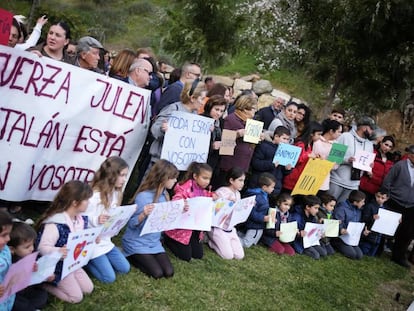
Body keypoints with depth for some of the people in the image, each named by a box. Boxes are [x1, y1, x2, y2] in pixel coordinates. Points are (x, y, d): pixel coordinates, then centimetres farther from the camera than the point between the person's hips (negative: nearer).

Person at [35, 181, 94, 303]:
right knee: (76, 297, -4)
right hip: (58, 266, -8)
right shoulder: (54, 224, -32)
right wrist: (58, 252, -52)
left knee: (88, 289, 12)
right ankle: (44, 284, 8)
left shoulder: (82, 218, -4)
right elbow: (43, 248, -33)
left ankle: (61, 283, 23)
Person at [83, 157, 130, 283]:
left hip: (105, 240, 8)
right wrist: (97, 220, -40)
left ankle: (96, 261, 20)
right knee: (109, 278, -7)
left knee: (124, 268, 11)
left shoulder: (115, 192, 1)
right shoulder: (93, 196, -26)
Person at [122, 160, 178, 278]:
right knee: (157, 273, -15)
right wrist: (143, 214, -40)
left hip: (154, 242, 7)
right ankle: (131, 257, 8)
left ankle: (140, 258, 15)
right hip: (137, 243, -7)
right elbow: (132, 224, -20)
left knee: (169, 272, -7)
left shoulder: (164, 195, 0)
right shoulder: (143, 196, -22)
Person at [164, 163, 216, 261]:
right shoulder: (185, 188, -21)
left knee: (198, 255, 7)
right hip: (181, 228, -8)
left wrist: (212, 195, -2)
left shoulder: (202, 191, 3)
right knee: (186, 256, -3)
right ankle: (168, 239, 19)